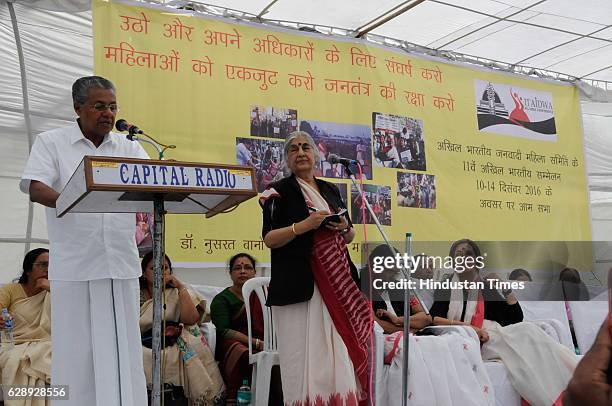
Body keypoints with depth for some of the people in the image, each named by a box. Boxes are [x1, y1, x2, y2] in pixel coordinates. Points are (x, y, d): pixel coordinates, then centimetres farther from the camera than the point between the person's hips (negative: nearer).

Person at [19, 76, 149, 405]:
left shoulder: (129, 148, 14)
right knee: (76, 350, 2)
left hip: (121, 264, 3)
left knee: (123, 349, 5)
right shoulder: (51, 142, 5)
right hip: (75, 266, -3)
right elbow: (34, 188, -8)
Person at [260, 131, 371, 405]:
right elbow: (269, 239, -4)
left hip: (336, 282, 5)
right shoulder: (279, 192, 4)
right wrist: (304, 225, -17)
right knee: (304, 353, -6)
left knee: (339, 350, 2)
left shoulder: (331, 191, 18)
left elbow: (350, 236, 23)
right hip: (299, 283, -4)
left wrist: (344, 228, 0)